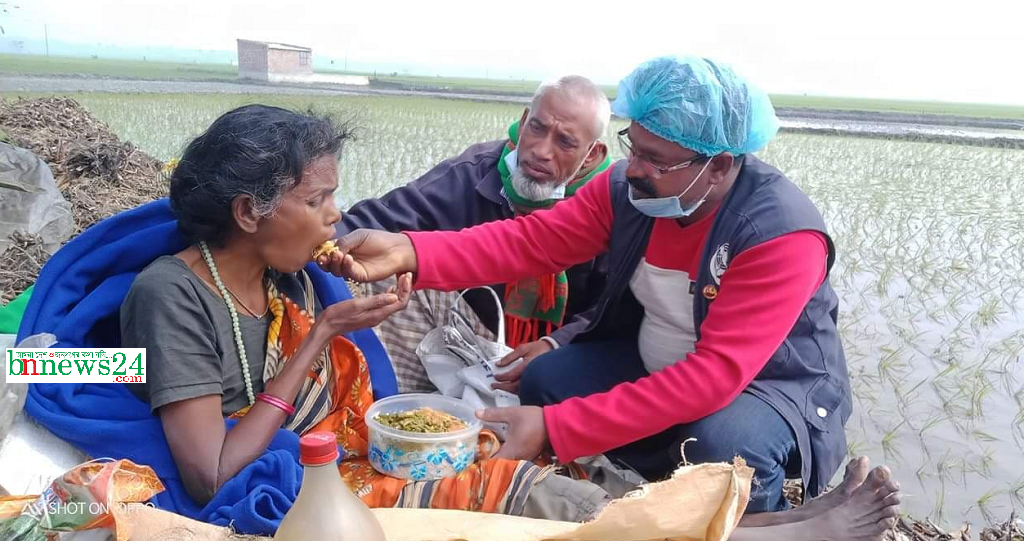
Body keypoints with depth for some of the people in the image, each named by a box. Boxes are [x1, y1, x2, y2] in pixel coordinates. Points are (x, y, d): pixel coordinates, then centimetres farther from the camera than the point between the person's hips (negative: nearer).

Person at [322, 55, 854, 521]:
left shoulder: (784, 235, -31)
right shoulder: (628, 187, -13)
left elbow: (717, 374, -37)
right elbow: (531, 240, -18)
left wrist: (555, 428, -41)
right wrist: (408, 252, -36)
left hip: (775, 385, -5)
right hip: (653, 366, 6)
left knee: (724, 443, -36)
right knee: (545, 380, -11)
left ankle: (758, 522, 0)